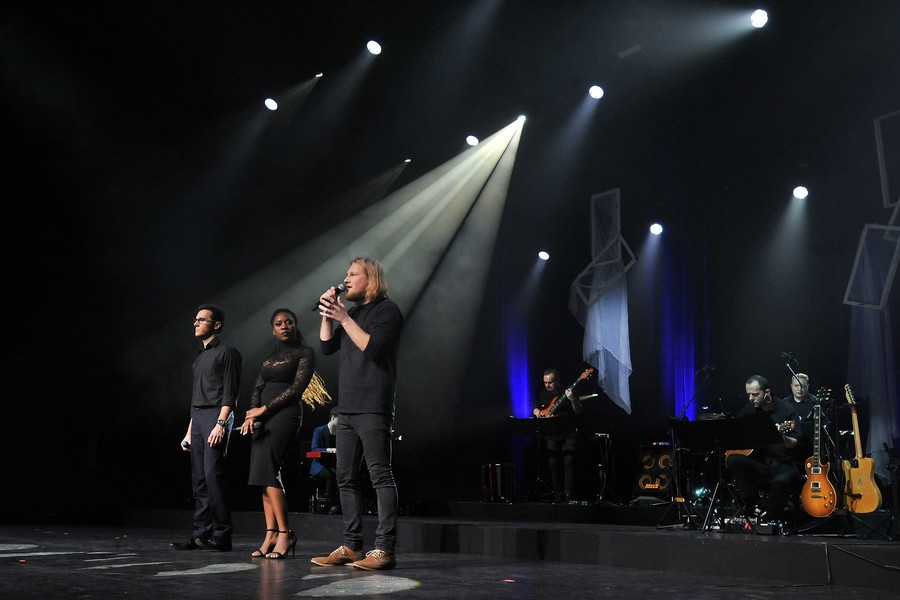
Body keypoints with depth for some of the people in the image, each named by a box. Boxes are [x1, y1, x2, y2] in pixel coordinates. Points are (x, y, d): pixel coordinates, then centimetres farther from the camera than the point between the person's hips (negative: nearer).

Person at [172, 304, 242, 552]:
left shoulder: (227, 352, -2)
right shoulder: (200, 357, 23)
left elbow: (230, 392, -11)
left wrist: (220, 423, -21)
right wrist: (190, 431, 21)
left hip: (216, 417, -9)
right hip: (197, 419, 9)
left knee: (213, 476, -14)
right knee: (199, 479, 6)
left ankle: (222, 535, -11)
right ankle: (202, 534, 9)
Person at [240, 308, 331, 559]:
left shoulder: (305, 353, 1)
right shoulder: (270, 358, 21)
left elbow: (297, 387, -9)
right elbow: (257, 388, 13)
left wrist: (264, 409, -11)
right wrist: (252, 414, -7)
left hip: (285, 414, -7)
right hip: (263, 417, 7)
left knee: (267, 471, -18)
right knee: (262, 475, -1)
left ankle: (285, 534, -15)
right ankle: (271, 536, -1)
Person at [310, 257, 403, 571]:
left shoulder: (387, 309, -3)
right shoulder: (353, 312, 21)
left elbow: (372, 347, -16)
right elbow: (327, 346, 15)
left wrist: (343, 318, -15)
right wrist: (327, 314, 3)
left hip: (373, 408, -9)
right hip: (347, 407, 9)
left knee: (380, 475, -9)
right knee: (346, 478, 8)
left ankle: (384, 549, -11)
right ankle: (351, 546, 14)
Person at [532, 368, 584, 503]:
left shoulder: (567, 392, -1)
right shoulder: (543, 394, 12)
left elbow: (579, 412, -5)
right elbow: (536, 407, 27)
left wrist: (573, 400, -23)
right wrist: (536, 411, 4)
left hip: (569, 435, -4)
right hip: (551, 435, 4)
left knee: (569, 462, -14)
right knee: (553, 464, 0)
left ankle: (569, 495, -13)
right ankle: (558, 496, 8)